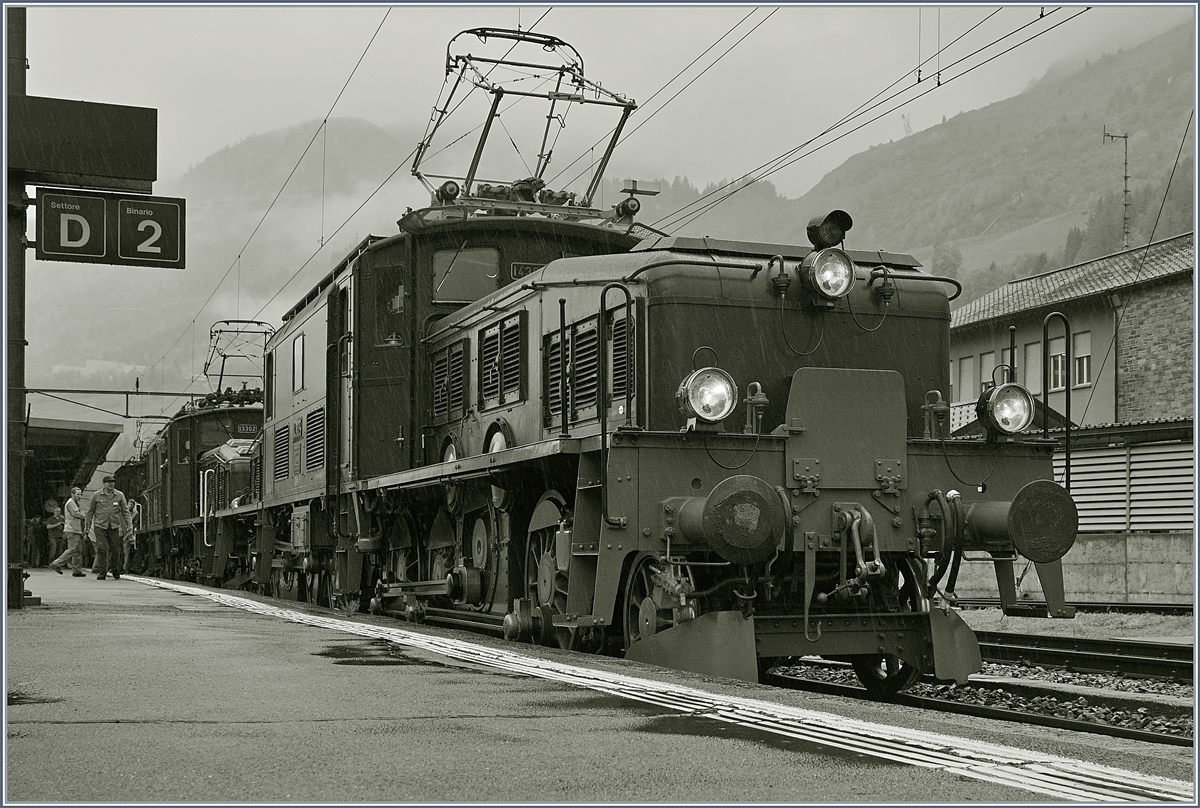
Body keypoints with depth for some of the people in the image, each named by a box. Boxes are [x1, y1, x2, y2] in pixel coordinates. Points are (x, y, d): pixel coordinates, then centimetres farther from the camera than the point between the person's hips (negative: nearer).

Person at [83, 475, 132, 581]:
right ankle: (101, 572, -6)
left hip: (115, 526, 1)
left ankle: (115, 570, 22)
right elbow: (90, 511, 10)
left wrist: (128, 525, 2)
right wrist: (88, 525, 7)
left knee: (115, 549, 3)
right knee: (102, 548, -11)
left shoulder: (120, 495, 7)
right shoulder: (96, 495, 4)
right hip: (100, 526, -1)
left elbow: (125, 511, 9)